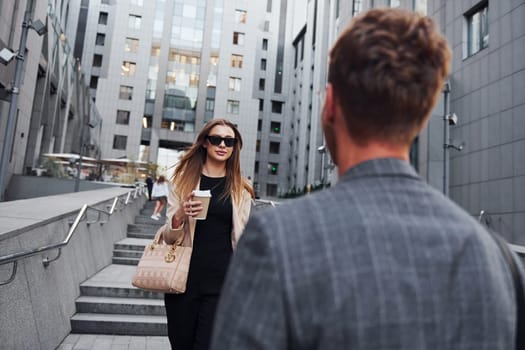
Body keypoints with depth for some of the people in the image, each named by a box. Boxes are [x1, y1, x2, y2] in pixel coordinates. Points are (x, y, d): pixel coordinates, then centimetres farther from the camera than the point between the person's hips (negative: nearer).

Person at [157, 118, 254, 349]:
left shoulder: (241, 190, 3)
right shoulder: (184, 181, 4)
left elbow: (243, 240, 9)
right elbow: (169, 238, 4)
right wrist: (179, 216, -17)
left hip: (222, 282, -1)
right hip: (183, 279, 1)